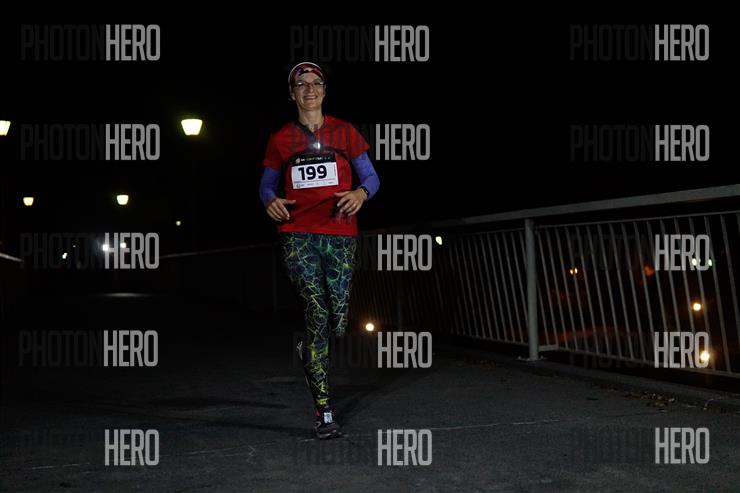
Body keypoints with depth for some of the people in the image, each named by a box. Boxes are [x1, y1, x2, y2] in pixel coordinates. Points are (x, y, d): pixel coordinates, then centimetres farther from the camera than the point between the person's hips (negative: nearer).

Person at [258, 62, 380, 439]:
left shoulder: (345, 132, 10)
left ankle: (309, 349, 38)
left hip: (340, 235, 1)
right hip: (299, 237, -1)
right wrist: (271, 201, -7)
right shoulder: (281, 139, 10)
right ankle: (324, 413, -7)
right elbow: (267, 184, 17)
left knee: (337, 324, -1)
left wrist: (361, 193, -13)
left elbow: (371, 177, 10)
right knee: (318, 317, -13)